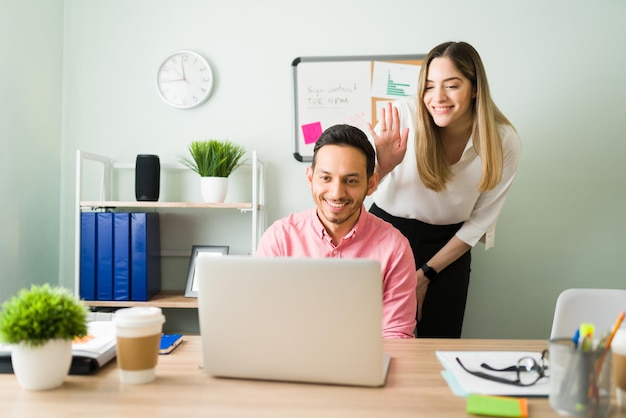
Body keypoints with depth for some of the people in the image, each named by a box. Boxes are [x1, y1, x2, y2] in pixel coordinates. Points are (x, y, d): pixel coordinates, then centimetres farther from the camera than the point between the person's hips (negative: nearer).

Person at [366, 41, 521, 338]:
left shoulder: (503, 142, -14)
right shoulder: (403, 115, -21)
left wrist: (427, 273, -4)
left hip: (448, 244, 2)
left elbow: (480, 222, -4)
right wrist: (381, 166, -36)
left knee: (440, 342, 5)